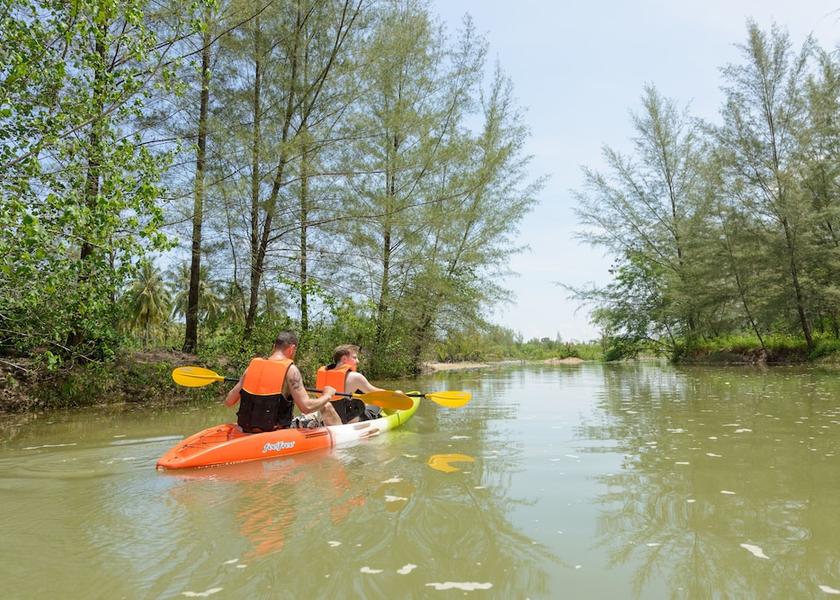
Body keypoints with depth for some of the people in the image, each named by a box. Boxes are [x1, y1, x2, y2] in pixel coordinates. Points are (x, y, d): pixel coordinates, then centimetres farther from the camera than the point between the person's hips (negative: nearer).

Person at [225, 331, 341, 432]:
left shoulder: (253, 365, 1)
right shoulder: (290, 369, -12)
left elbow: (228, 402, 5)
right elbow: (306, 407, -19)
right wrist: (327, 395, -1)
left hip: (248, 433, 6)